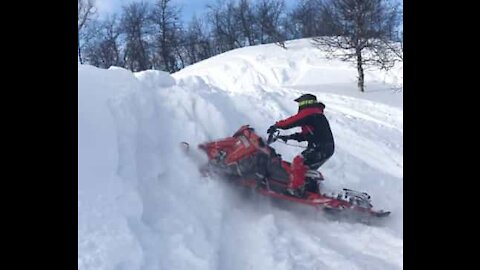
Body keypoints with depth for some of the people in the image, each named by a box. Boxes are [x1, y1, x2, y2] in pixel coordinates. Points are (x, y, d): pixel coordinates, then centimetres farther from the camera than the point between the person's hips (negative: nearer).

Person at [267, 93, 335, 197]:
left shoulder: (309, 113, -7)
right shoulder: (316, 114, 25)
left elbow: (292, 121, -14)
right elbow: (306, 134, 24)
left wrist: (276, 125, -1)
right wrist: (289, 137, 19)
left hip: (320, 149, -10)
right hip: (327, 148, 10)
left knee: (298, 162, -15)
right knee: (308, 168, 20)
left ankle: (295, 189, -17)